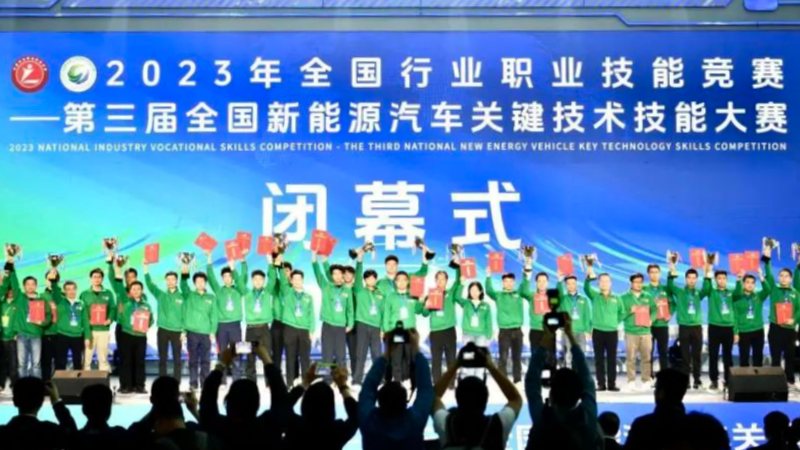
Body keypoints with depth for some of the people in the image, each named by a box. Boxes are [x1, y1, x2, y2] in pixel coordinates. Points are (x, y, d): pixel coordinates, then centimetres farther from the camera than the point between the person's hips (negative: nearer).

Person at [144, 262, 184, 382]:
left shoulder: (182, 297, 4)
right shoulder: (160, 295, 8)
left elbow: (184, 315, 3)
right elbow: (150, 284, -4)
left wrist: (184, 331, -4)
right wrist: (146, 269, -16)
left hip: (177, 331, -1)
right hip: (162, 330, 1)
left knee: (177, 359, 2)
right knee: (162, 359, 5)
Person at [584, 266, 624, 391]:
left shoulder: (616, 298, 7)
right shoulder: (594, 296, 2)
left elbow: (622, 313, 21)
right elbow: (586, 288, -18)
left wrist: (615, 322, 7)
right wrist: (589, 276, -37)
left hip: (612, 332, 1)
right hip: (598, 331, -1)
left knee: (612, 359, 3)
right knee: (599, 359, 2)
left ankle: (612, 384, 8)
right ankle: (601, 384, 7)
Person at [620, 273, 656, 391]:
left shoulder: (648, 297, 13)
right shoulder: (624, 297, 4)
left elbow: (654, 310, 8)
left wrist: (651, 319, -9)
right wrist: (630, 311, -17)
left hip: (646, 331, 3)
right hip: (631, 332, -2)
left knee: (646, 358, 2)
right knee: (631, 358, -4)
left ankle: (646, 381, 9)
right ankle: (631, 381, 0)